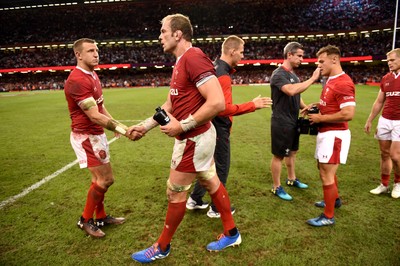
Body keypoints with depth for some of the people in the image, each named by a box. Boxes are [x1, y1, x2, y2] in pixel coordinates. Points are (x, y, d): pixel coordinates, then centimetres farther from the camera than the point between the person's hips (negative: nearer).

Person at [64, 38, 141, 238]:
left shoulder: (93, 75, 11)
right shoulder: (77, 80, -23)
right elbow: (95, 116, -29)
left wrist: (116, 124, 9)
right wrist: (126, 131, -32)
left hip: (96, 134, 10)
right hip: (86, 136, -10)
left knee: (100, 179, 16)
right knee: (105, 179, -4)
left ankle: (100, 217, 32)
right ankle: (86, 220, 15)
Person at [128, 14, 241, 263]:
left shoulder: (193, 58, -20)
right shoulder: (181, 62, 12)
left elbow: (218, 103, -29)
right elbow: (170, 104, 18)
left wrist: (182, 125, -23)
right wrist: (145, 126, 14)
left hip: (194, 139, -10)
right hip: (199, 136, 10)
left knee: (175, 192, 5)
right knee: (211, 182, 18)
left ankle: (162, 247, 27)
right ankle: (231, 233, 36)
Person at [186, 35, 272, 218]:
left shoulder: (214, 68, 9)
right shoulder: (222, 75, -21)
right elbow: (224, 108, -27)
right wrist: (252, 105, -22)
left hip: (211, 125, 10)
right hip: (218, 128, -10)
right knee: (221, 167, 5)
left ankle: (195, 200, 31)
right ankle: (217, 208, 20)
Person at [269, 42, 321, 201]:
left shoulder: (293, 74, 12)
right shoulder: (278, 74, -17)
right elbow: (291, 91, -35)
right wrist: (312, 79, -28)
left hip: (293, 121, 9)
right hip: (281, 122, -9)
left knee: (292, 152, 21)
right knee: (278, 155, 2)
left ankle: (291, 179, 38)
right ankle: (276, 187, 15)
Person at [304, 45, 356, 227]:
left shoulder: (343, 83, -21)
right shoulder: (331, 81, 11)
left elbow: (348, 114, -28)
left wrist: (320, 118, -19)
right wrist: (315, 105, 8)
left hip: (334, 135, -10)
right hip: (326, 133, 10)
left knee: (326, 174, -3)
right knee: (326, 169, 23)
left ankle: (328, 217, 12)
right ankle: (334, 199, 45)